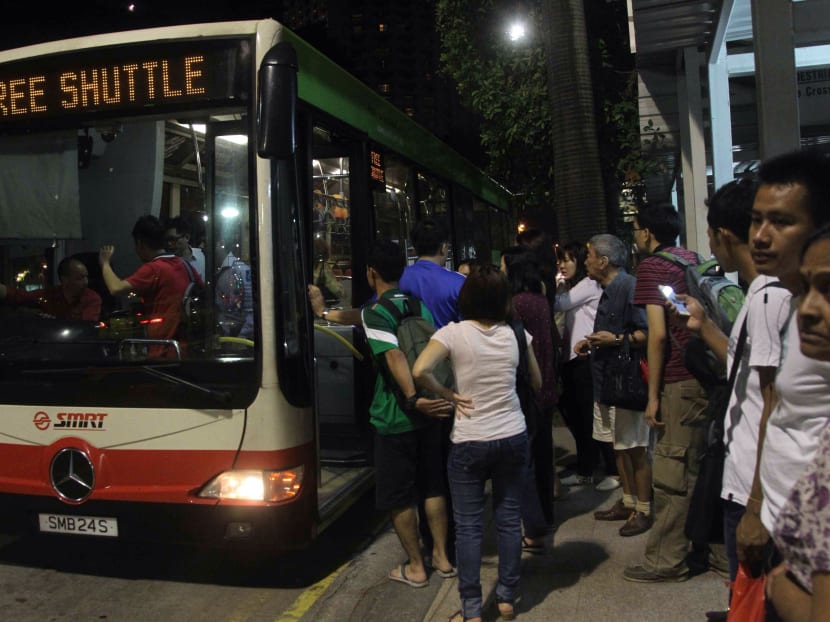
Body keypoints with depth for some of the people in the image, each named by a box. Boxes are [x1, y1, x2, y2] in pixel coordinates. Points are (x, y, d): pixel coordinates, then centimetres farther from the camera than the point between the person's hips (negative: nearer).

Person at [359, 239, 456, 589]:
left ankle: (415, 568, 18)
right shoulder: (419, 306, 7)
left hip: (394, 417, -7)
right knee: (433, 487, 18)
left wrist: (414, 399, -35)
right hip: (428, 412, 7)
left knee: (398, 496, 7)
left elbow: (394, 356, -28)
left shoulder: (374, 312, -14)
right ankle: (442, 557, 27)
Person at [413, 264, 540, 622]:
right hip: (513, 437, 3)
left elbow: (420, 371, -22)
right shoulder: (516, 334, 0)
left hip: (469, 442, -3)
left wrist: (448, 395, -8)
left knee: (469, 526, 5)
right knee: (509, 519, 14)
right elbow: (536, 383, 11)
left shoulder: (454, 333, -10)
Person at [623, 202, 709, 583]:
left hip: (681, 383, -8)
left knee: (671, 475, 0)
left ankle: (666, 561, 9)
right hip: (707, 376, 8)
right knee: (696, 468, 17)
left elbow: (658, 334, -16)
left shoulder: (652, 266, -9)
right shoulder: (693, 260, 13)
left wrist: (653, 396, -12)